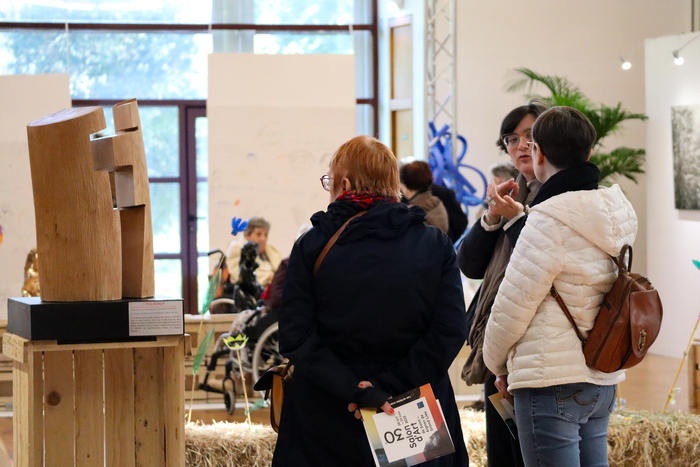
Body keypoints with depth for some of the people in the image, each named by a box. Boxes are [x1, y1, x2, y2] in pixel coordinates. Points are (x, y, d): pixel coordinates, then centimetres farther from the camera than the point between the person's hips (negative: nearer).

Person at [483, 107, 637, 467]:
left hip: (552, 383, -8)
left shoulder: (549, 223, -17)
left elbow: (511, 308, -12)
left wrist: (496, 363, 6)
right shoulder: (618, 216, 8)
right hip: (602, 381, 8)